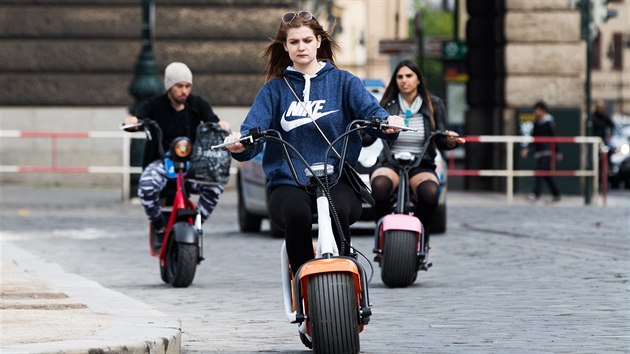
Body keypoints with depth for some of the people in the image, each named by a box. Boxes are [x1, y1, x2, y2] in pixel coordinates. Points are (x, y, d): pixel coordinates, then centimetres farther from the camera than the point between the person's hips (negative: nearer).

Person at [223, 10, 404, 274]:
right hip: (287, 184, 0)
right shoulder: (275, 89, 15)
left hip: (337, 181, 0)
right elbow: (253, 128, 1)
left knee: (339, 210, -35)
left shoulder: (343, 82, 13)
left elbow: (369, 109, -4)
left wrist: (387, 122, -29)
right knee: (296, 213, -34)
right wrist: (240, 145, -24)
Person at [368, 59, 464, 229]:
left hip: (422, 166, 0)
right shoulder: (387, 105, 8)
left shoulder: (433, 105, 9)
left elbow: (441, 141, 7)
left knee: (430, 191, -34)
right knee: (380, 185, -36)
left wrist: (450, 140, -16)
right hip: (389, 164, 0)